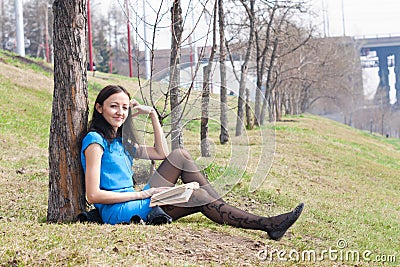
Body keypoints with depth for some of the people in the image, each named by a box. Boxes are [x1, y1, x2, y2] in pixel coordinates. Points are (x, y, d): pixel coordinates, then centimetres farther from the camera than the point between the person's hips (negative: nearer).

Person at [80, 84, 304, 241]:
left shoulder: (121, 142, 19)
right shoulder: (95, 141, -9)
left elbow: (161, 153, 18)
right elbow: (93, 195, -17)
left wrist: (153, 114, 13)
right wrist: (140, 194, -16)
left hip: (132, 205, 9)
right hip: (118, 212, -9)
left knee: (180, 156, -3)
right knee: (200, 197, -16)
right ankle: (266, 225, -13)